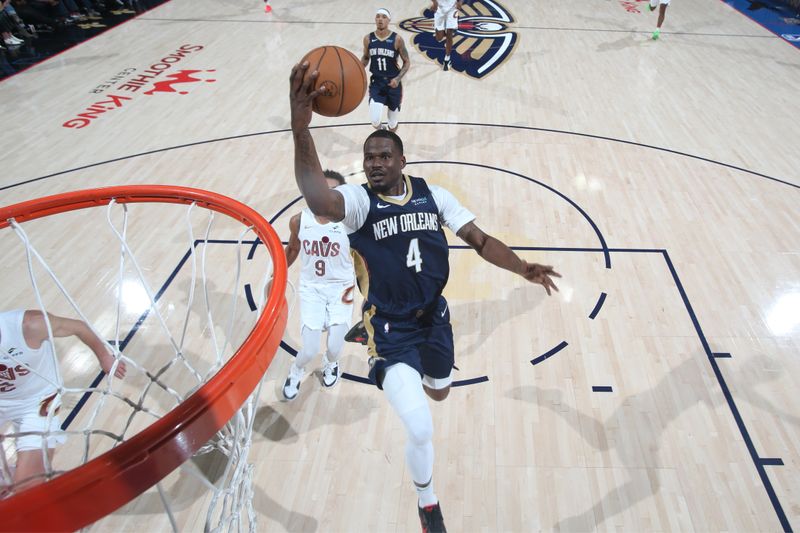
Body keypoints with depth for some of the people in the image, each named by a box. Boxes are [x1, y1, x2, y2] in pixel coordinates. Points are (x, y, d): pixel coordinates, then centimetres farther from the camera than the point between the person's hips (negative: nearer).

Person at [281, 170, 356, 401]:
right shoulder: (299, 221, -11)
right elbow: (292, 249, 9)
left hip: (340, 288, 0)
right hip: (311, 288, 1)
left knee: (335, 346, -2)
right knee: (310, 349, -5)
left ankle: (330, 364, 39)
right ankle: (295, 372, 33)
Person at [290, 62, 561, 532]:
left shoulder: (432, 194, -3)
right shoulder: (358, 200, -17)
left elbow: (480, 240, 1)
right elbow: (320, 201, -41)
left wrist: (524, 269, -12)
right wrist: (301, 129, -55)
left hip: (434, 316, 5)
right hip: (391, 330, -4)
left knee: (439, 392, 27)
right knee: (422, 431, -12)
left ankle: (417, 379, 68)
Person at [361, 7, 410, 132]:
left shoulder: (397, 39, -10)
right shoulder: (368, 39, -2)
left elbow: (407, 62, -4)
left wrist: (398, 78, -20)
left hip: (393, 83, -1)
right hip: (376, 82, 1)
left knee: (393, 122, 11)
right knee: (374, 120, -14)